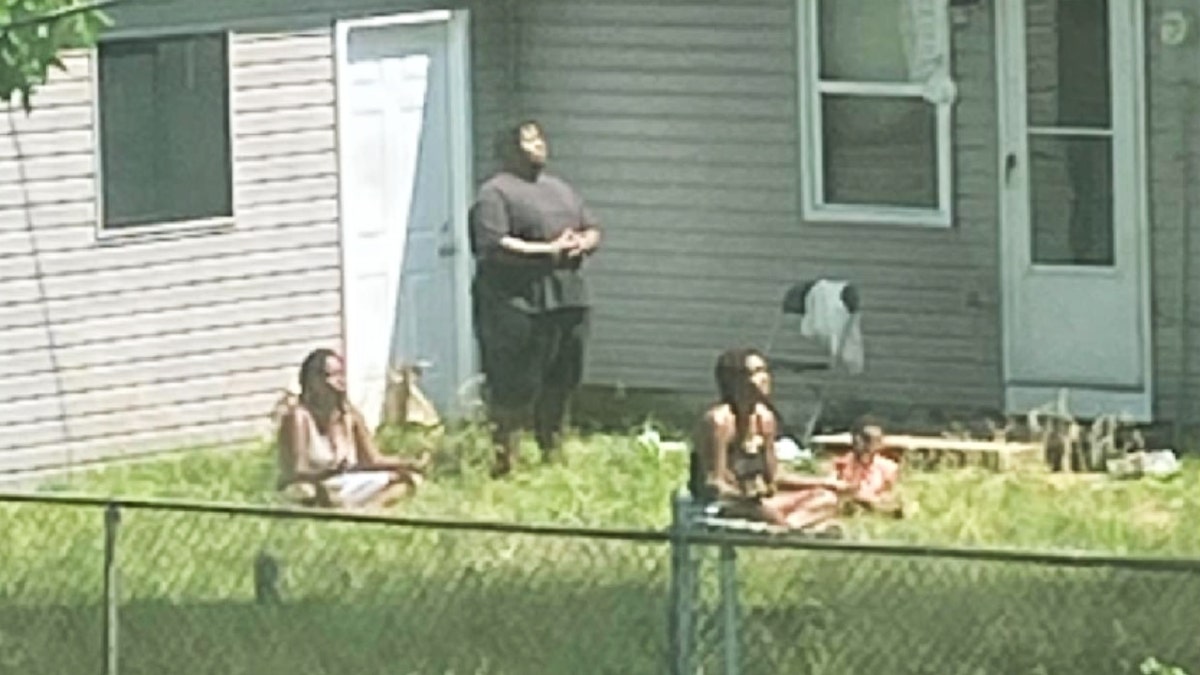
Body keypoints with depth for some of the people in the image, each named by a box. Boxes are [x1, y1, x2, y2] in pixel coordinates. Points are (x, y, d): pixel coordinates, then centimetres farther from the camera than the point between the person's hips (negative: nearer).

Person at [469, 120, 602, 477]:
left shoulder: (561, 189, 21)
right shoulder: (495, 193, -6)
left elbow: (593, 229, 22)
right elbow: (493, 246, -17)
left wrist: (583, 243, -3)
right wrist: (549, 251, -18)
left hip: (567, 297, 8)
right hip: (518, 302, -8)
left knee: (561, 381, 13)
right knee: (514, 386, -9)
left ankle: (553, 454, 26)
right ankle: (505, 459, -4)